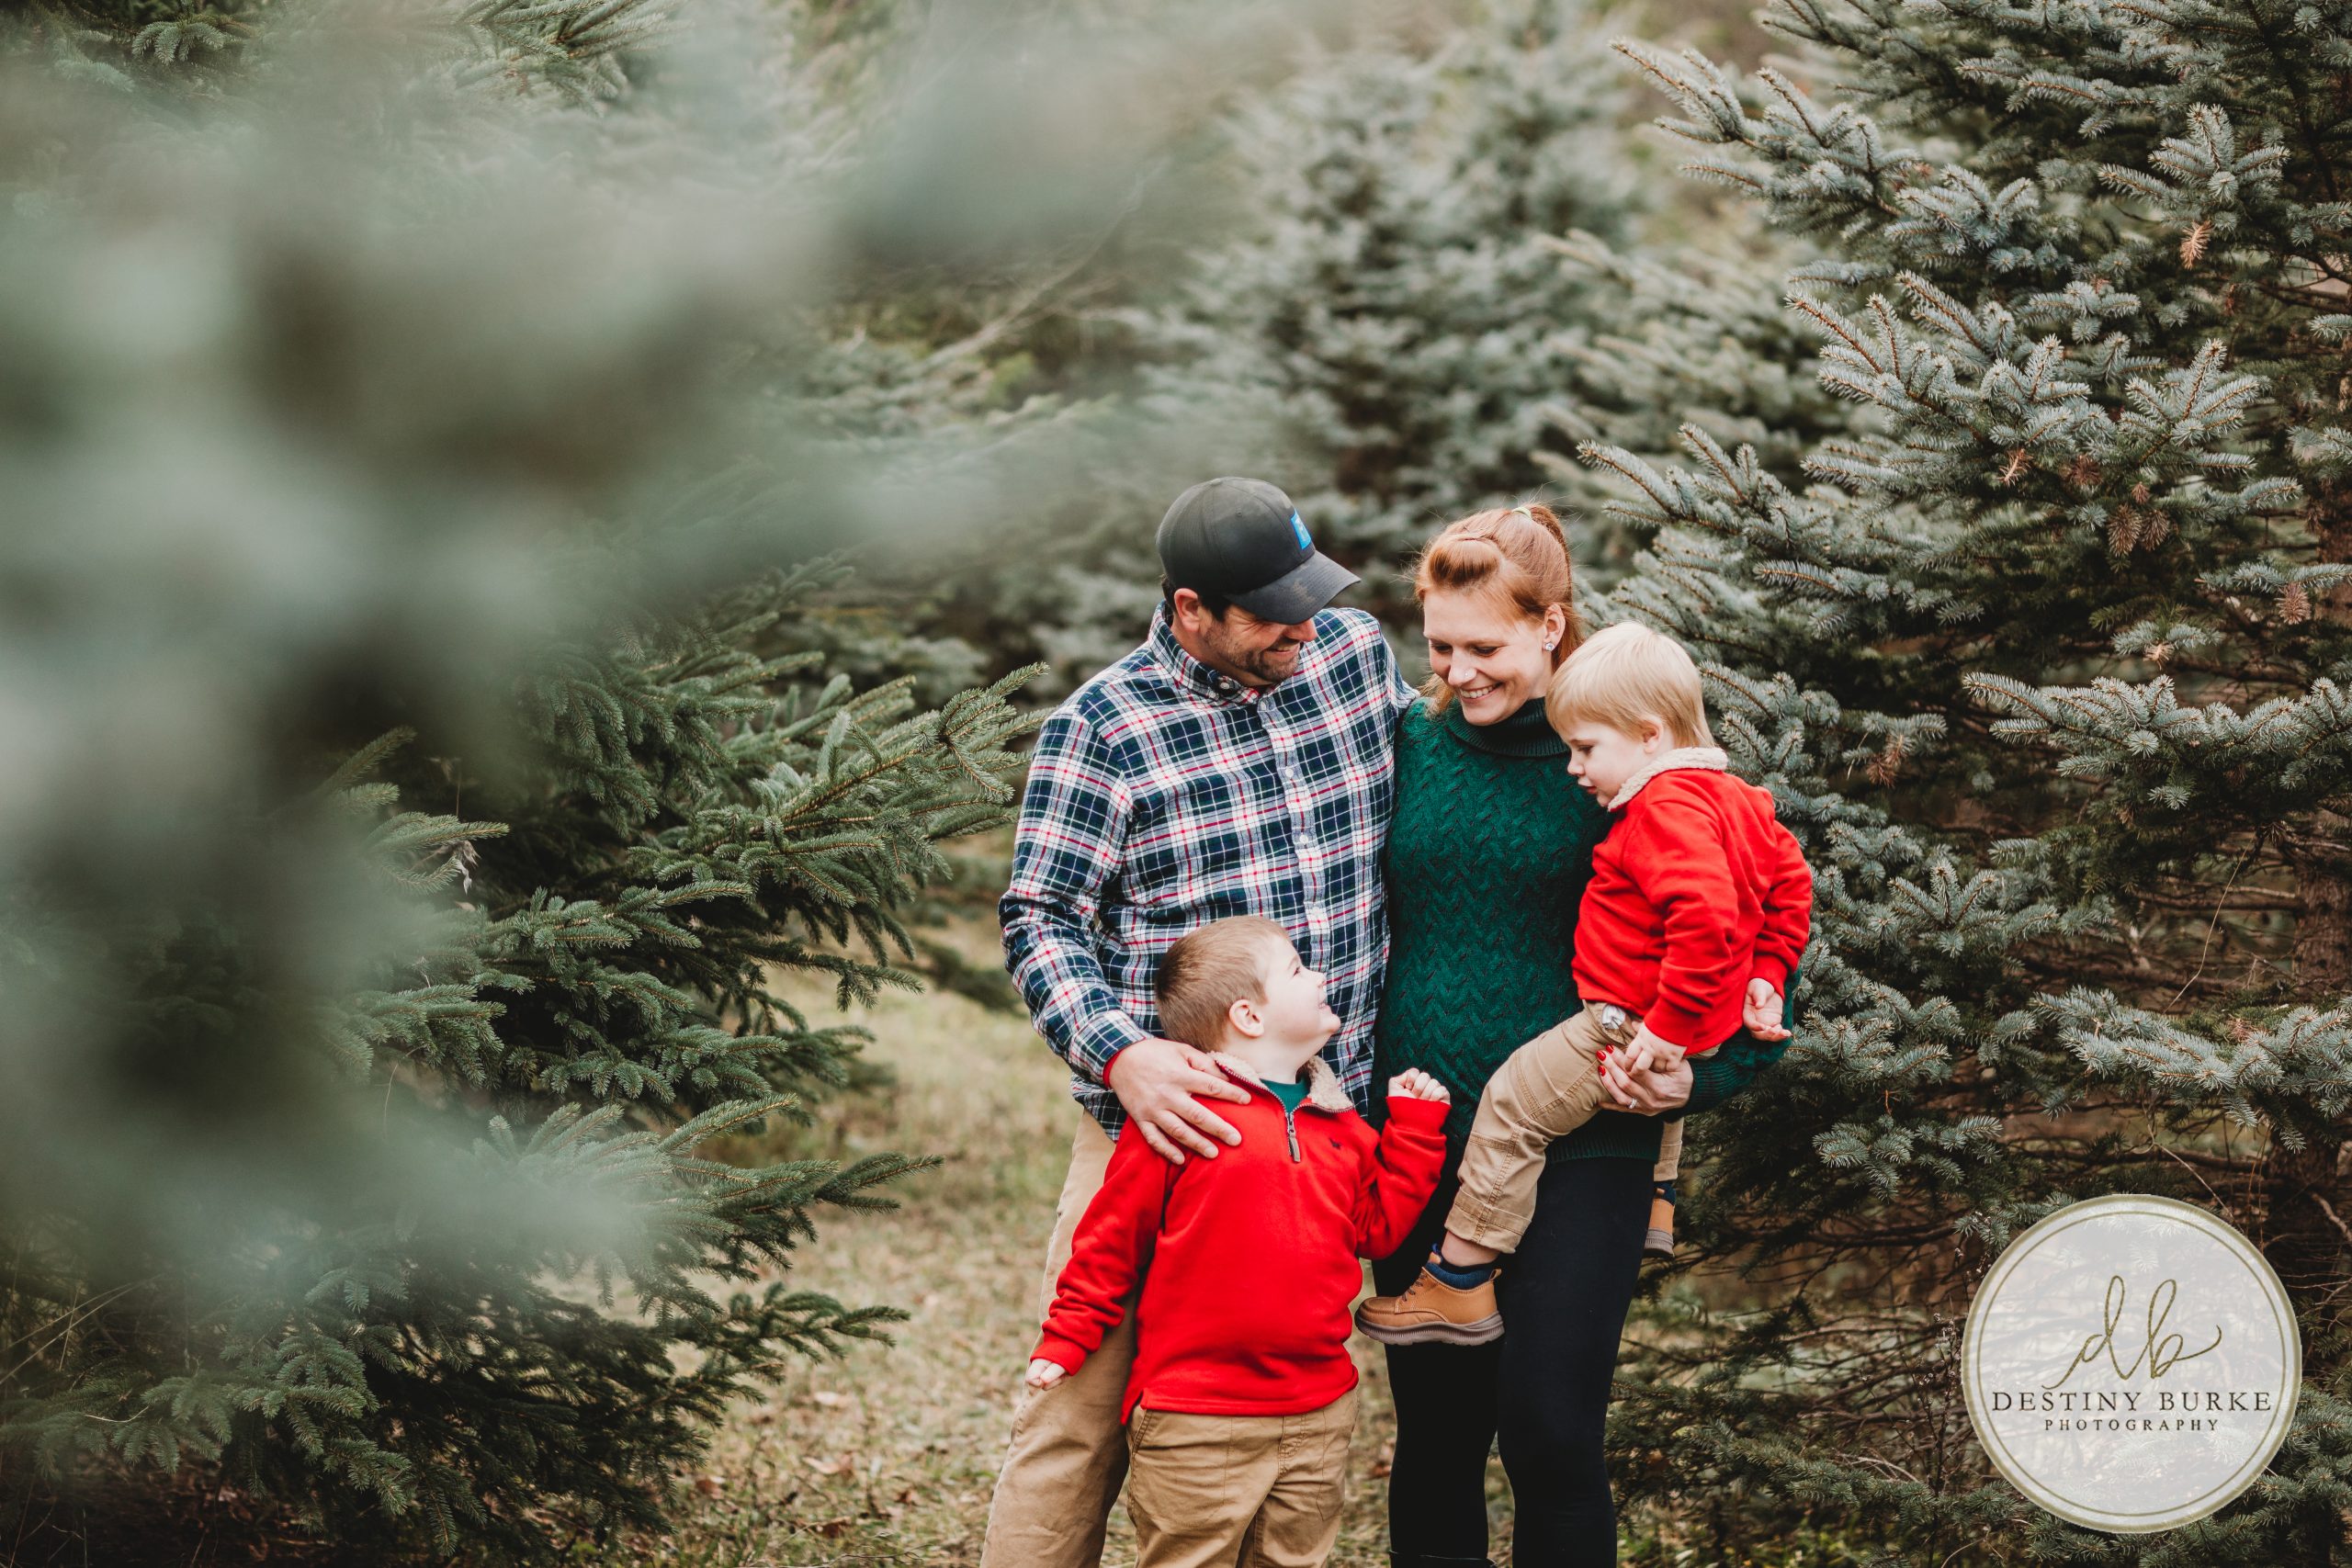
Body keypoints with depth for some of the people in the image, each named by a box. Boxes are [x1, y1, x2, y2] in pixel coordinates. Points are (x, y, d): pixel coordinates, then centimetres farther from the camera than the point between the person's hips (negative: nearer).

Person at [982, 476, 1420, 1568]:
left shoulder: (1352, 651, 6)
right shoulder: (1100, 729, -7)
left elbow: (1415, 784, 24)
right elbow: (1040, 921, -7)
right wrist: (1118, 1053, -24)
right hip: (1167, 1113, -4)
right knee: (1082, 1408, -4)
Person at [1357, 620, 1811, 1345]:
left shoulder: (1665, 809, -22)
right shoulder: (1731, 796, 11)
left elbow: (1704, 917, -35)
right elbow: (1790, 878, 22)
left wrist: (1669, 1025, -30)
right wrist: (1765, 974, 20)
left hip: (1634, 1026, -10)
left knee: (1512, 1101, -5)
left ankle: (1457, 1283, -2)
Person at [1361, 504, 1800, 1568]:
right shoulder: (1410, 743, 6)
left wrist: (1698, 1079, -16)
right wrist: (1350, 1074, 4)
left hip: (1579, 1152, -3)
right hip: (1423, 1140, 4)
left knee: (1548, 1431, -6)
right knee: (1435, 1433, 8)